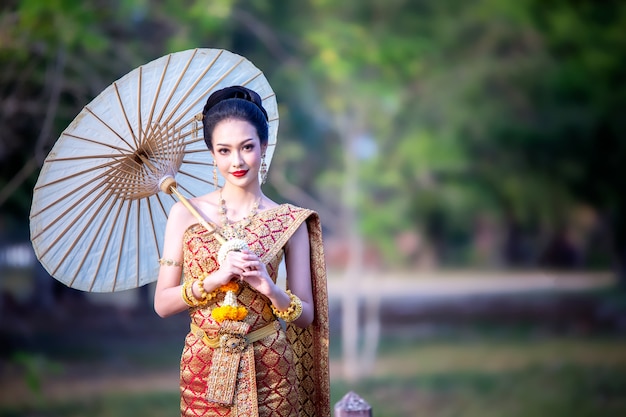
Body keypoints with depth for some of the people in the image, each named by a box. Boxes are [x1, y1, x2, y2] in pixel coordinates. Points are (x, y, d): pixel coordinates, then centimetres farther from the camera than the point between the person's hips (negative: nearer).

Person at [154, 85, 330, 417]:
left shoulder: (290, 221, -3)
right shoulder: (186, 213, -2)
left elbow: (306, 315, -1)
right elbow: (162, 304, -4)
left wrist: (270, 289, -19)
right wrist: (215, 279, -18)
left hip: (267, 371, 0)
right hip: (203, 370, 0)